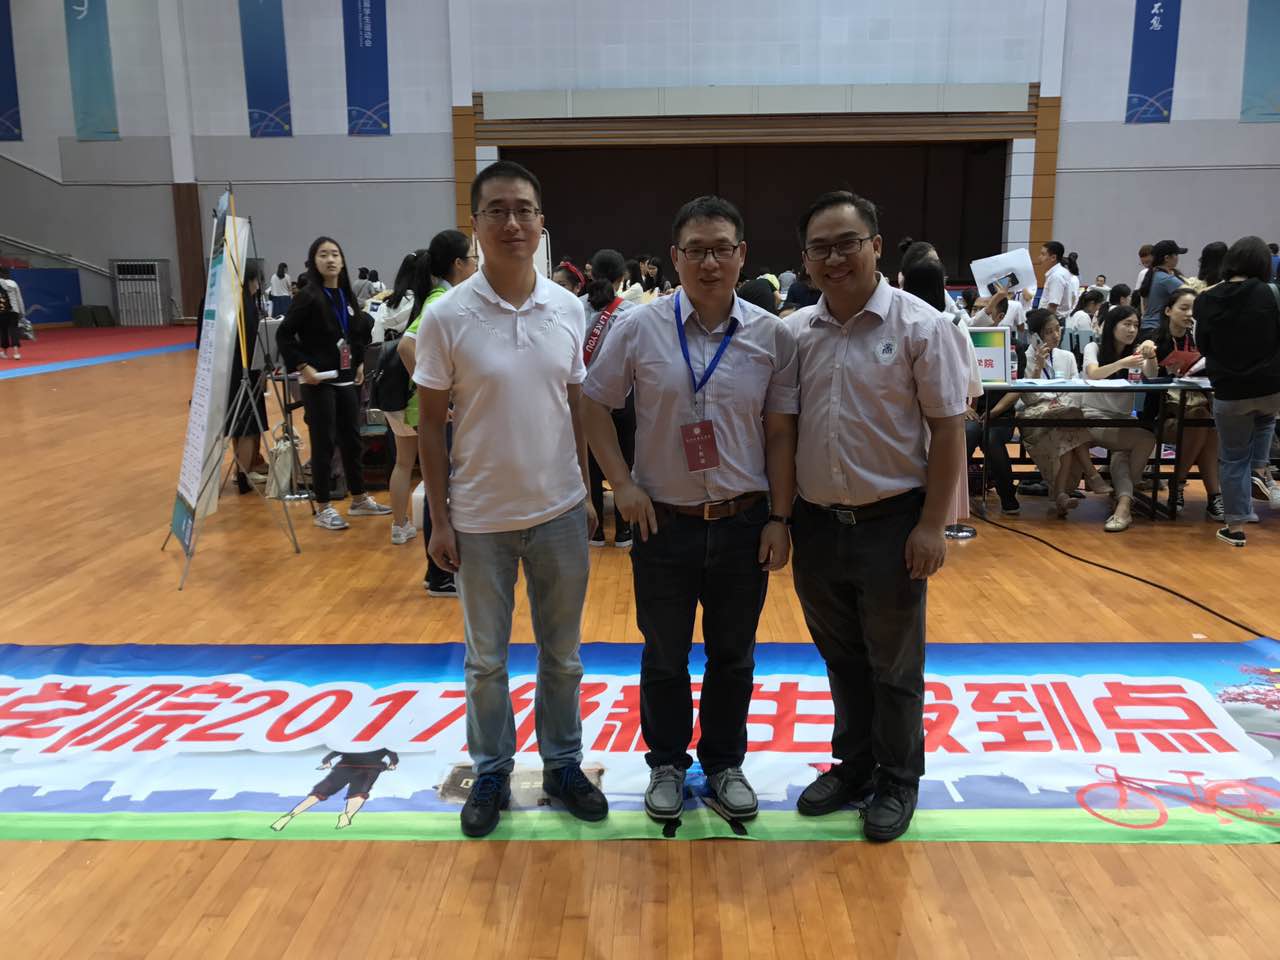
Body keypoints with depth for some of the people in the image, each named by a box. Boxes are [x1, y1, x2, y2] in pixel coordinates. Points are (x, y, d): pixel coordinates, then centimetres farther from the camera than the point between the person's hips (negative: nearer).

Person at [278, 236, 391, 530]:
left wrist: (360, 363, 11)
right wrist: (302, 367, -16)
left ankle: (359, 500, 25)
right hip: (319, 382, -6)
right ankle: (323, 508, 10)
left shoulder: (347, 295, 8)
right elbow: (283, 335, -10)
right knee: (324, 443, 0)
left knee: (351, 438, 13)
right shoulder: (308, 296, -11)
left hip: (346, 379, 6)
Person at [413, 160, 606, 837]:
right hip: (480, 519, -2)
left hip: (559, 512, 3)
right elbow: (431, 424, -5)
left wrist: (585, 493, 8)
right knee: (485, 660, 13)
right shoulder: (446, 317, -10)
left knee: (563, 654, 15)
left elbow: (576, 408, 7)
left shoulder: (568, 309, -2)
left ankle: (563, 764, 34)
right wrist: (439, 518, -6)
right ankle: (492, 773, 32)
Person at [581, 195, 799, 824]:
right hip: (664, 523, -1)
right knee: (664, 658, 13)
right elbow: (595, 406, 2)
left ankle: (724, 763, 35)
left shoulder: (772, 336, -3)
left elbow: (781, 434, 0)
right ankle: (667, 762, 34)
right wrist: (622, 483, -7)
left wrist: (780, 518, -2)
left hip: (743, 523, 1)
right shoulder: (639, 328, -6)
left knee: (733, 656, 15)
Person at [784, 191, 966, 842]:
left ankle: (898, 781, 30)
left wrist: (932, 525, -12)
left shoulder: (920, 326, -8)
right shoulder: (793, 332, 3)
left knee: (893, 666, 11)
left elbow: (947, 429, -7)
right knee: (841, 660, 19)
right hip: (816, 522, 4)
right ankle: (853, 765, 37)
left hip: (890, 523, -4)